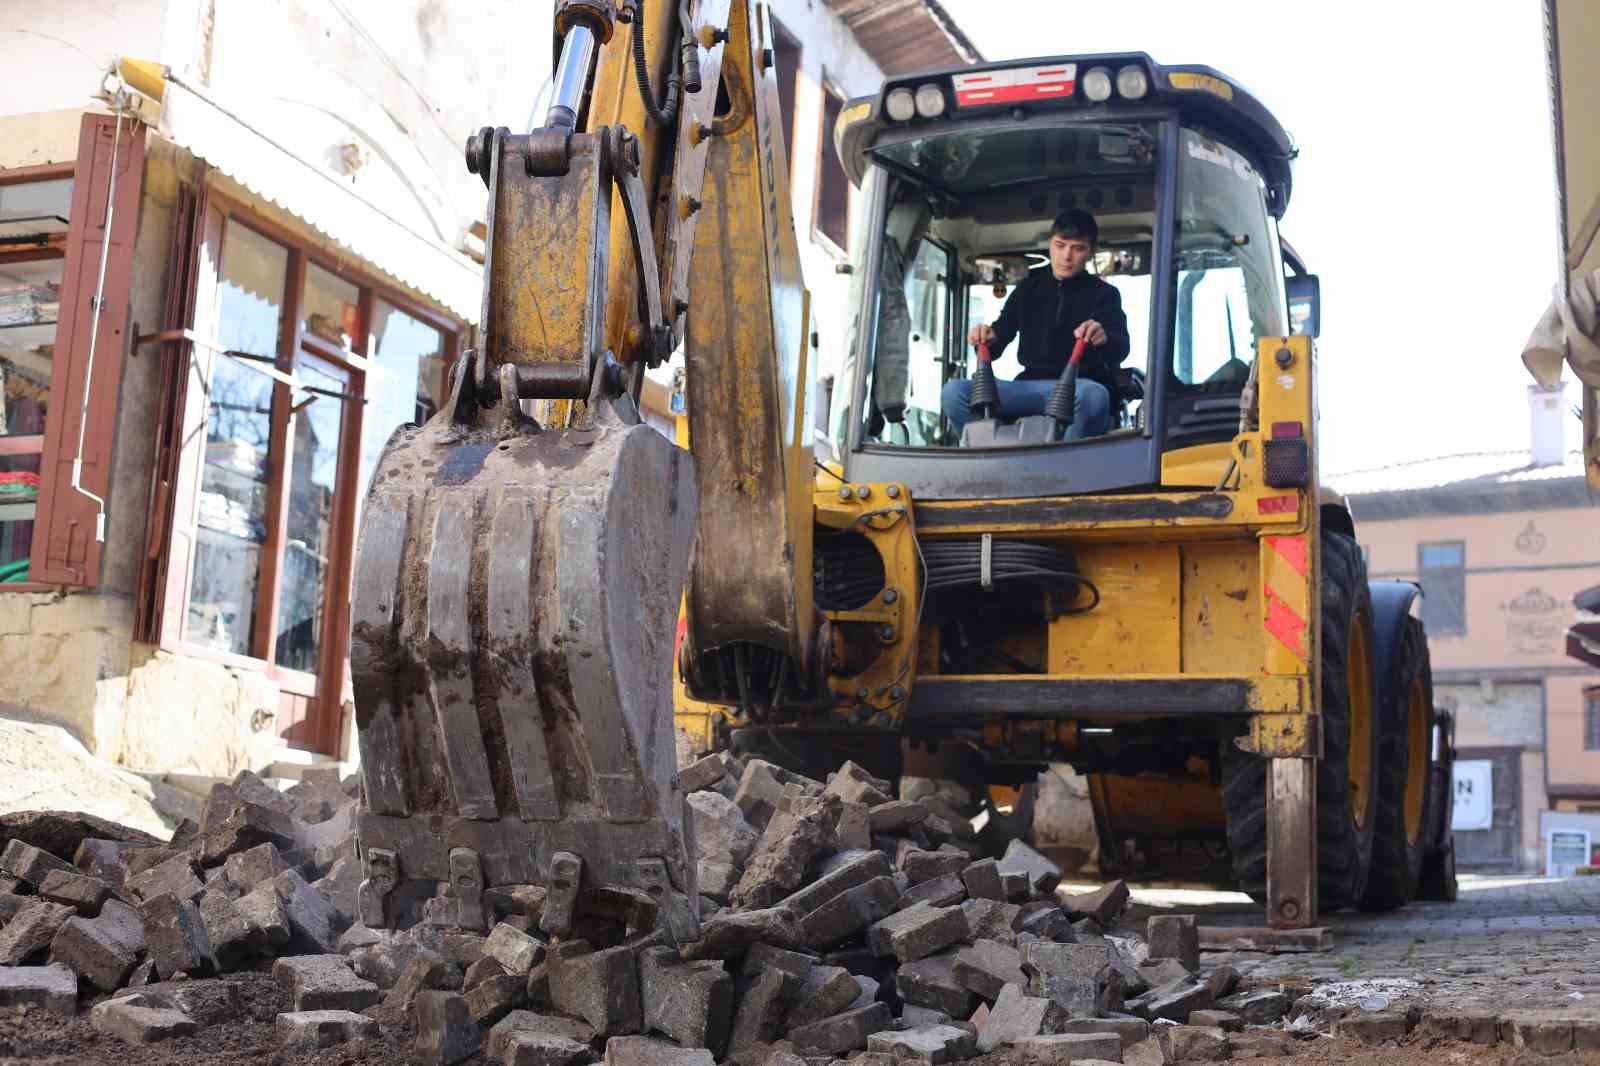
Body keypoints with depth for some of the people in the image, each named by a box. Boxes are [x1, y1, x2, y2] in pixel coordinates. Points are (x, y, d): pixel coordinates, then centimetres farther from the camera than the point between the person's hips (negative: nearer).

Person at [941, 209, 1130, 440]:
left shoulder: (1104, 294, 8)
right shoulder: (1028, 289, 19)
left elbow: (1121, 348, -8)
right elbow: (1001, 333, 14)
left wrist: (1104, 338, -33)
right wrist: (986, 338, -12)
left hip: (1080, 385, -3)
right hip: (1030, 384, 3)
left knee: (1094, 395, -41)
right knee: (955, 391, -20)